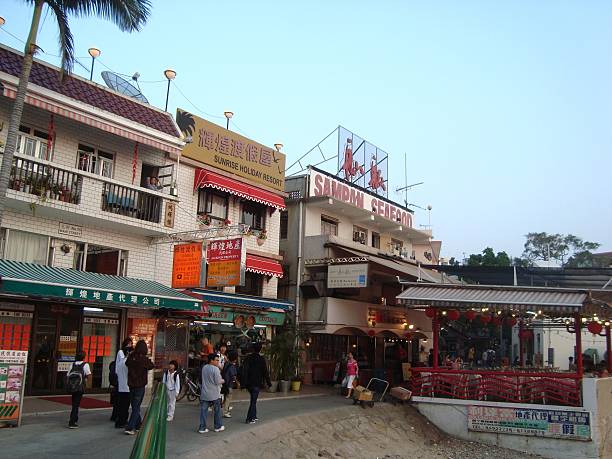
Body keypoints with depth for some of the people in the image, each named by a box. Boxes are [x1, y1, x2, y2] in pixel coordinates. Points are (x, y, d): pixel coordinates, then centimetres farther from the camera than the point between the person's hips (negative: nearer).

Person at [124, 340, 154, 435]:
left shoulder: (130, 357, -5)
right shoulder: (144, 359, -18)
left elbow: (126, 363, 14)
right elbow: (151, 366, -1)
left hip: (131, 385, 5)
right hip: (140, 385, -5)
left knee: (134, 406, 17)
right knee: (136, 407, 1)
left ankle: (138, 425, 30)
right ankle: (130, 428, -5)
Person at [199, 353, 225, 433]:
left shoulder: (204, 368, 5)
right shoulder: (216, 369, -15)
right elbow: (218, 382, -17)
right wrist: (223, 381, 4)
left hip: (204, 394, 5)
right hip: (214, 394, -5)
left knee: (203, 411, 5)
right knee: (217, 411, 11)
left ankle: (202, 428, 4)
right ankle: (218, 427, 19)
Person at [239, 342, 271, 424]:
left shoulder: (247, 358, 0)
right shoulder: (261, 360, -10)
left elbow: (243, 370, 0)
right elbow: (265, 372, -7)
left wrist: (242, 382, 5)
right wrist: (269, 383, 1)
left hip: (248, 383, 4)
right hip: (257, 383, -4)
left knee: (253, 400, 19)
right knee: (253, 401, 2)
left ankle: (254, 417, 25)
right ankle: (249, 419, 0)